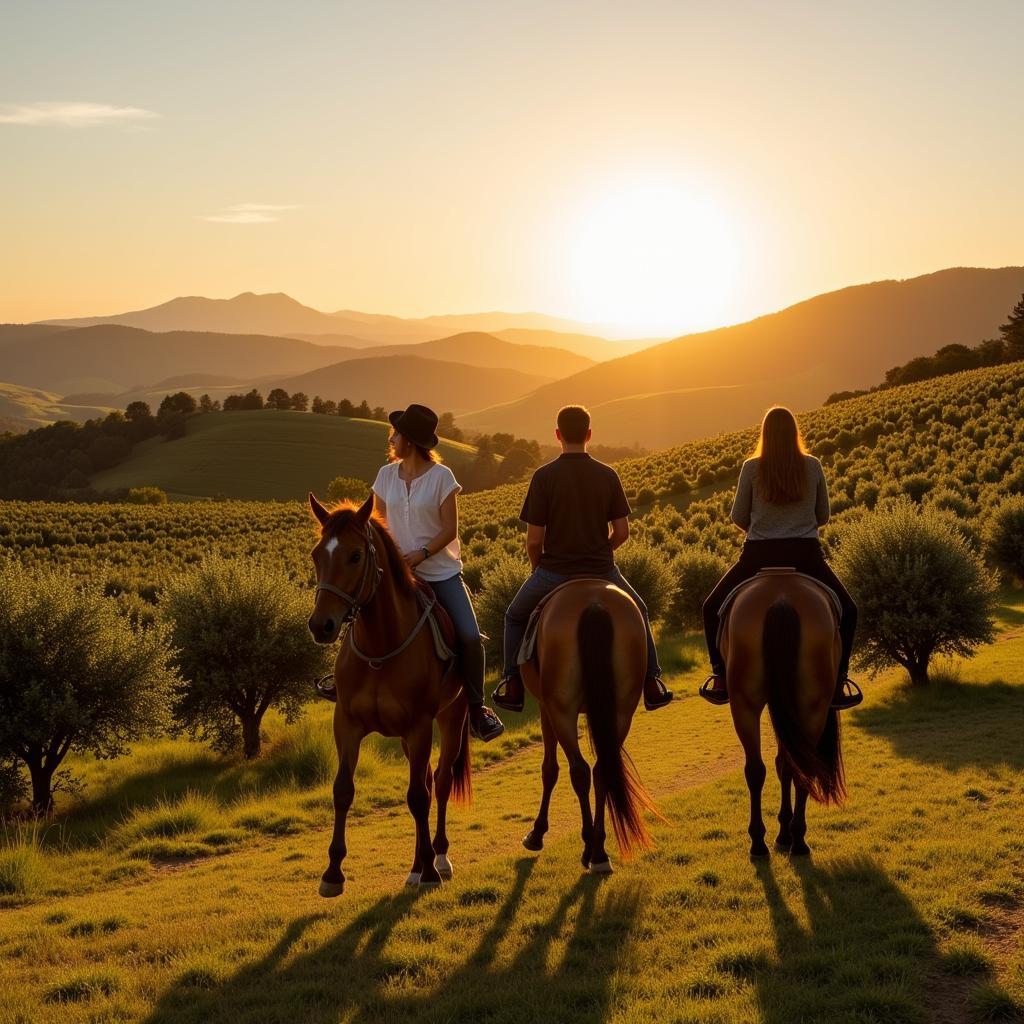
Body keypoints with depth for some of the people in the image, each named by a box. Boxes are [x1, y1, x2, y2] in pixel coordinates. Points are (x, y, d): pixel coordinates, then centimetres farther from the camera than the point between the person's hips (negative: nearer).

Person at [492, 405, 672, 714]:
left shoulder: (544, 476, -11)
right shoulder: (608, 476, -2)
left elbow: (534, 539, -10)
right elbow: (622, 532, 0)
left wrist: (538, 567, 9)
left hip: (554, 569, -2)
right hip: (601, 569, 2)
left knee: (515, 618, 25)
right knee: (638, 613, 29)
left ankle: (512, 686, 19)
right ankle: (652, 684, 26)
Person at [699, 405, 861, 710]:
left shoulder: (752, 467, -1)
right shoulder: (812, 466, 2)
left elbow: (738, 517, 6)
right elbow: (823, 516, 12)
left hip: (759, 555, 0)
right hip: (805, 555, 1)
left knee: (713, 609, 19)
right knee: (847, 612, 19)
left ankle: (721, 679, 9)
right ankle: (837, 682, 9)